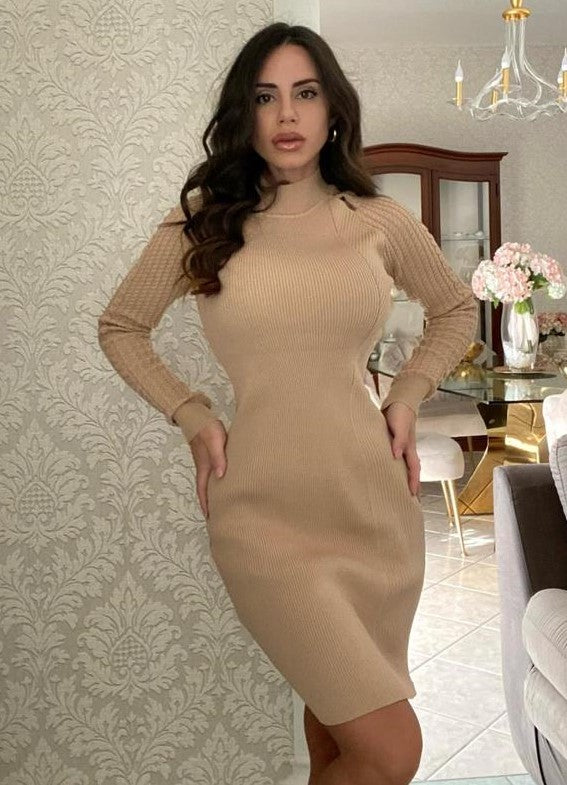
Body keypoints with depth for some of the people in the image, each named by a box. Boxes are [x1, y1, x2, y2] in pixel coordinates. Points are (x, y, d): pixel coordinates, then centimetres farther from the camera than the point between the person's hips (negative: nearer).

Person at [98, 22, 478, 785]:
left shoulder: (381, 221, 3)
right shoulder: (202, 222, -1)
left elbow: (457, 309, 20)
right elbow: (119, 328, 12)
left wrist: (409, 392, 5)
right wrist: (193, 416, 0)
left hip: (377, 502, 3)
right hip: (267, 514, -3)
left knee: (339, 718, 18)